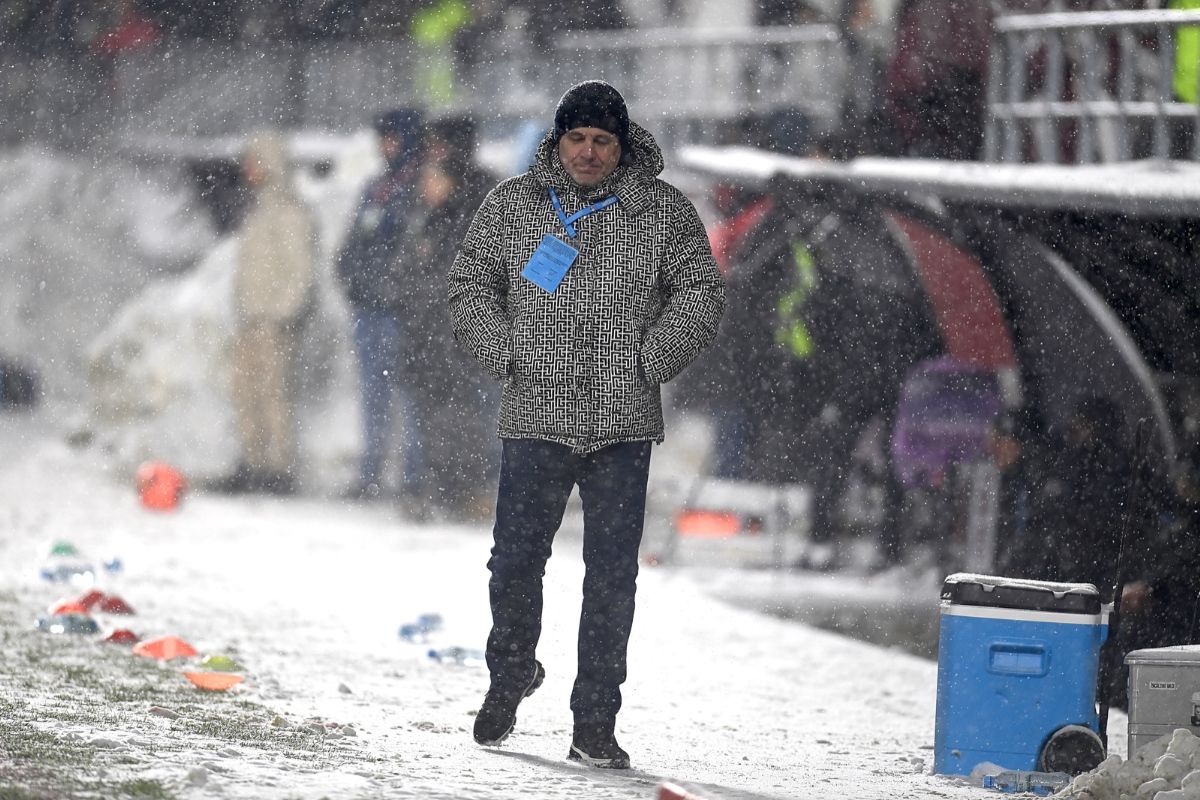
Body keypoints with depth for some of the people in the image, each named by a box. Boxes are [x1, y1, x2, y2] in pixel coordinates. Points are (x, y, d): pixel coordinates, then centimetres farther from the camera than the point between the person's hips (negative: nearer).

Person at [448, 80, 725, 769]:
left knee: (612, 576, 0)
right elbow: (471, 284, 12)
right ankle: (510, 677, 31)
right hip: (535, 420, 0)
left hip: (624, 426, 0)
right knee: (516, 562, 3)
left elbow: (702, 294, 5)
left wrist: (650, 361, -5)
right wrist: (505, 354, -2)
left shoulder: (664, 211, 4)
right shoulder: (513, 205, 6)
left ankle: (595, 724, 6)